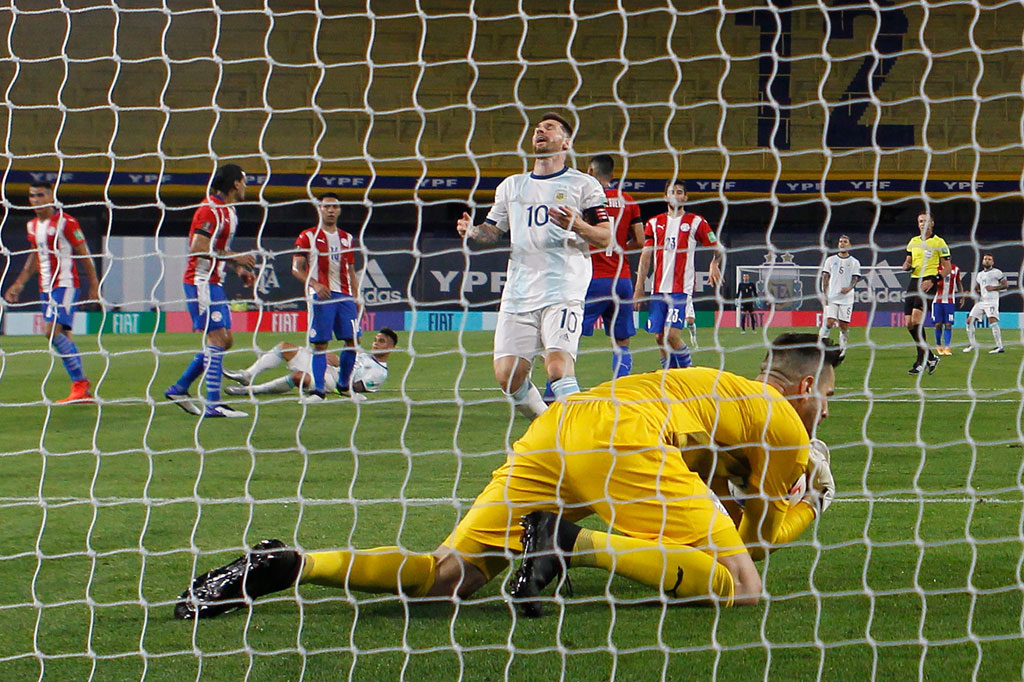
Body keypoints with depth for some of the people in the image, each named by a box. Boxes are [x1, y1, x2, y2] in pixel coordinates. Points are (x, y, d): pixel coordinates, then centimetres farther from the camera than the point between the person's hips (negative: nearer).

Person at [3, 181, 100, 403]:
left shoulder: (65, 222, -9)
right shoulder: (32, 226, 13)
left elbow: (84, 255, -6)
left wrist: (94, 285, -6)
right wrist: (18, 284, 23)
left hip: (65, 284, -8)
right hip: (45, 288, 8)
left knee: (52, 330, -20)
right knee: (63, 336, 6)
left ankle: (80, 382, -15)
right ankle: (82, 390, 9)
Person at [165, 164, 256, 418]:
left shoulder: (229, 212, 16)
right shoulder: (210, 210, -15)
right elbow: (197, 248, -23)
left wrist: (239, 268, 12)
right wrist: (235, 257, -22)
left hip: (215, 283, 10)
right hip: (201, 281, -10)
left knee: (224, 340, 10)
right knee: (217, 339, -12)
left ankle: (179, 388, 17)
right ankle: (213, 404, -12)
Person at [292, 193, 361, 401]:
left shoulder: (347, 239, 17)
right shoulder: (308, 236, 2)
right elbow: (296, 268, -2)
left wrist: (356, 297, 11)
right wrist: (315, 284, -18)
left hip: (344, 296, 5)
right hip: (321, 297, -5)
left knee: (353, 340, 0)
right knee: (320, 343, -7)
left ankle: (344, 385, 15)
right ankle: (318, 390, -4)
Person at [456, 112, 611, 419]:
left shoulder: (583, 185, 7)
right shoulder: (512, 186, 21)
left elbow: (605, 238, 1)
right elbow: (492, 231, 25)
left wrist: (578, 226, -19)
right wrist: (472, 230, 2)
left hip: (564, 292, -5)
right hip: (519, 293, 5)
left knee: (558, 367, -22)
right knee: (507, 374, -3)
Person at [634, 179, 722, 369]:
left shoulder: (696, 222, 4)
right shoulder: (654, 223, 13)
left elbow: (716, 248, 7)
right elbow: (645, 257, 12)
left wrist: (714, 265, -16)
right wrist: (639, 288, 5)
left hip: (682, 289, -4)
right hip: (658, 289, 4)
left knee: (672, 334, -18)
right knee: (659, 337, 2)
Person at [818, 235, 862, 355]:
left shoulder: (854, 262, 9)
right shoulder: (830, 260, 10)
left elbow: (855, 278, 3)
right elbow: (825, 277, 7)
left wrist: (849, 288, -19)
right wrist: (824, 294, -4)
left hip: (846, 298, 0)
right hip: (831, 298, 0)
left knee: (844, 326, -1)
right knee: (829, 323, -13)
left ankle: (842, 350, 11)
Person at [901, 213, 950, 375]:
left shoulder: (938, 242, 1)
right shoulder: (913, 241, 18)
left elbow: (947, 267, -1)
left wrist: (932, 280, -14)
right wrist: (907, 266, 0)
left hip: (928, 282, -7)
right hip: (914, 281, 7)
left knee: (916, 318, -23)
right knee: (909, 323, 0)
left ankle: (920, 361, -19)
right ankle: (930, 357, 15)